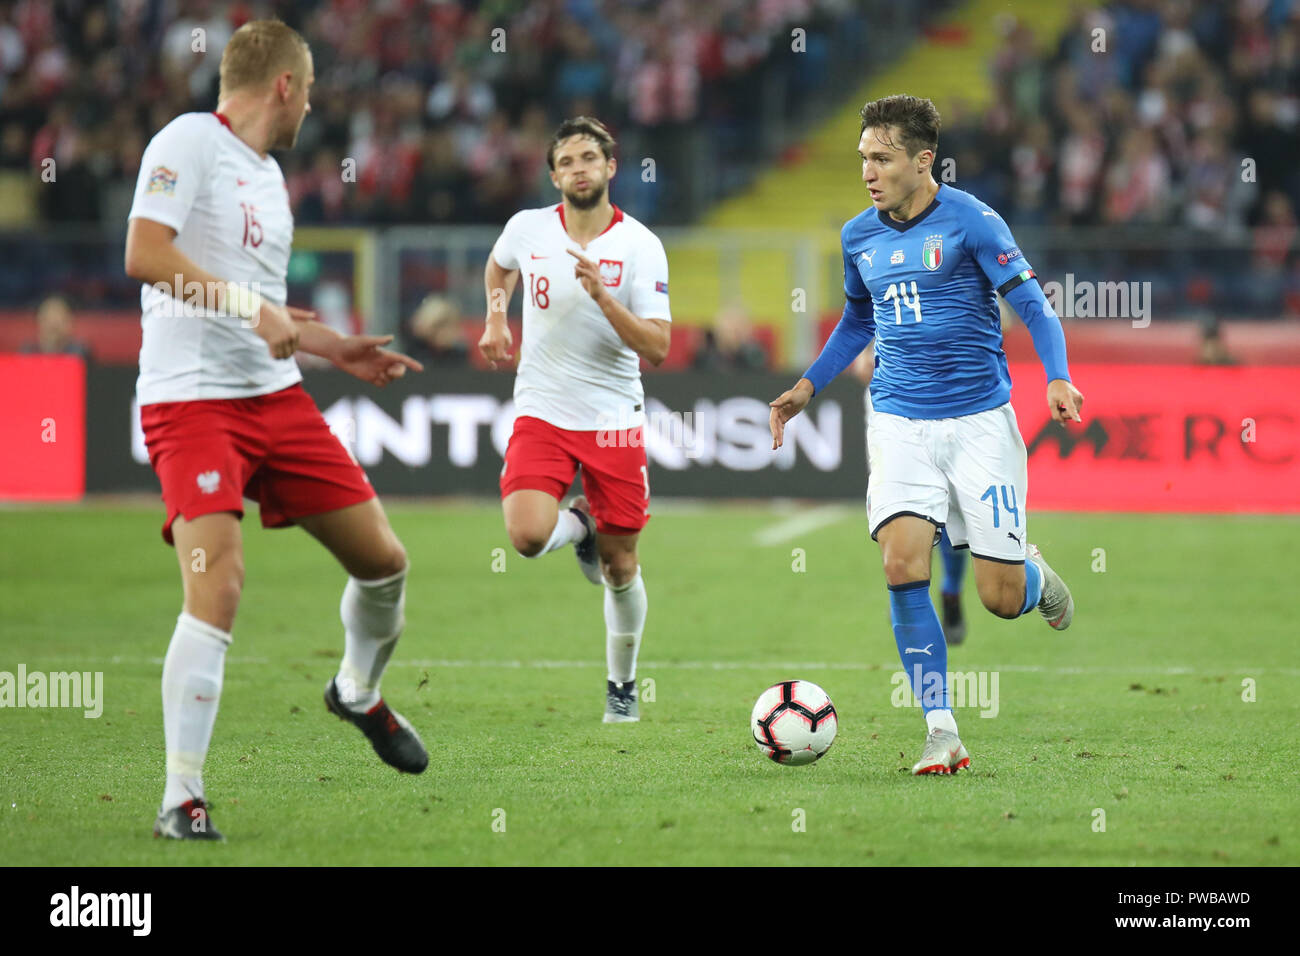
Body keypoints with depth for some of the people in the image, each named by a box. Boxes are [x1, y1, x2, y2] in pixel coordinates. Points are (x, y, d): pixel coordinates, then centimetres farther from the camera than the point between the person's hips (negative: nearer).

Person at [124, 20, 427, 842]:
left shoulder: (269, 176, 19)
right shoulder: (190, 142, -8)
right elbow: (144, 255, -21)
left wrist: (338, 348, 27)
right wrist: (251, 307, -23)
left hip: (275, 396, 8)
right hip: (192, 397, -8)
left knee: (383, 561, 9)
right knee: (217, 589, -20)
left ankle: (359, 692, 39)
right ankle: (182, 798, -12)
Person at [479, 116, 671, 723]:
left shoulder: (640, 247, -8)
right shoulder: (527, 228, 0)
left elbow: (657, 349, -13)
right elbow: (499, 266, 26)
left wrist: (601, 295, -24)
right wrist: (495, 320, 10)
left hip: (614, 418, -1)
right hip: (542, 413, 1)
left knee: (620, 566, 4)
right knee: (527, 535, -23)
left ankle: (622, 685, 26)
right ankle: (579, 526, 14)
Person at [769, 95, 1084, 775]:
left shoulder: (970, 221, -8)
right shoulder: (858, 236, 8)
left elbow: (1033, 307, -7)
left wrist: (1057, 379, -23)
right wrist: (808, 386, 18)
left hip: (979, 420, -3)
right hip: (900, 423, 3)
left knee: (1001, 598, -4)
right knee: (902, 564, -18)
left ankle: (1036, 575, 36)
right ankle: (941, 734, -12)